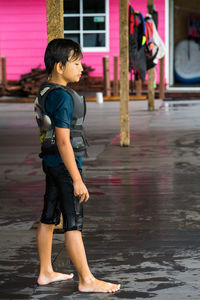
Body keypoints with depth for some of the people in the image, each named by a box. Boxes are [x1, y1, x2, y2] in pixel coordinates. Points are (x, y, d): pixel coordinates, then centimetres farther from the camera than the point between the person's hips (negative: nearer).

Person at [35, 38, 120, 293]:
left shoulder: (45, 91, 9)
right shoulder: (63, 97, -20)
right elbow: (63, 141, -23)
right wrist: (77, 180, -21)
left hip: (50, 162, 10)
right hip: (65, 165, -10)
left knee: (48, 219, 15)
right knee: (73, 224, -3)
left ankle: (46, 272, 25)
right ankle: (86, 280, 5)